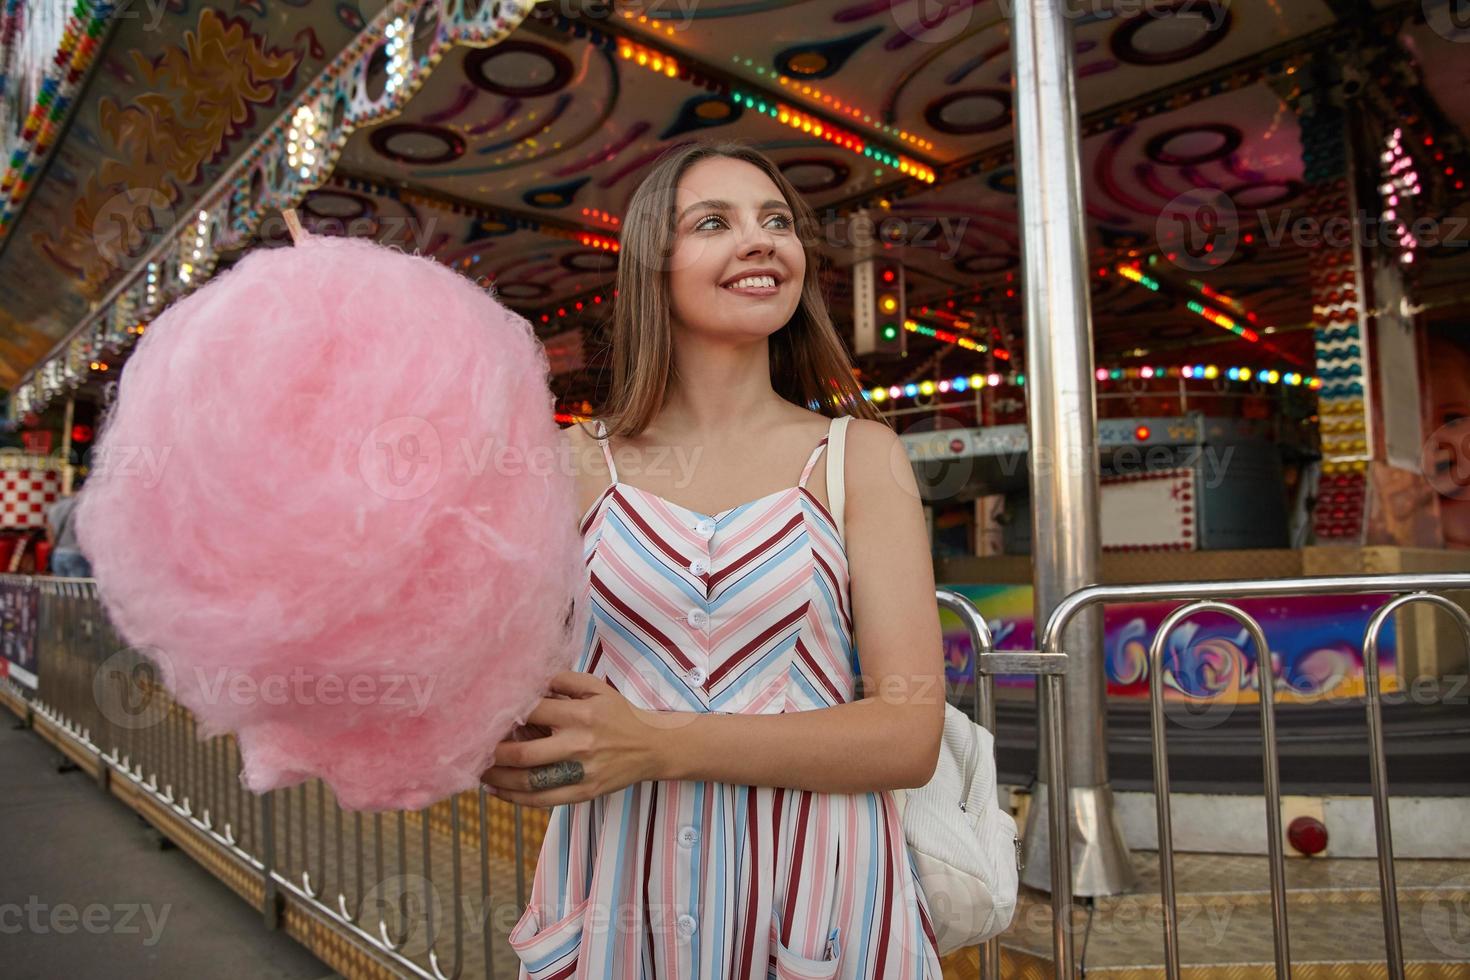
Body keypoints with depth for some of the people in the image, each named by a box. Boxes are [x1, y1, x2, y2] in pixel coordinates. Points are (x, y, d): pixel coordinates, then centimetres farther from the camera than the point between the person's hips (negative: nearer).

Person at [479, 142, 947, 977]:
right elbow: (514, 703, 3)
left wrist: (659, 744, -21)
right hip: (618, 904, 1)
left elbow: (910, 734, -11)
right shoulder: (579, 463, 0)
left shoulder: (859, 455, -4)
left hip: (815, 904, 0)